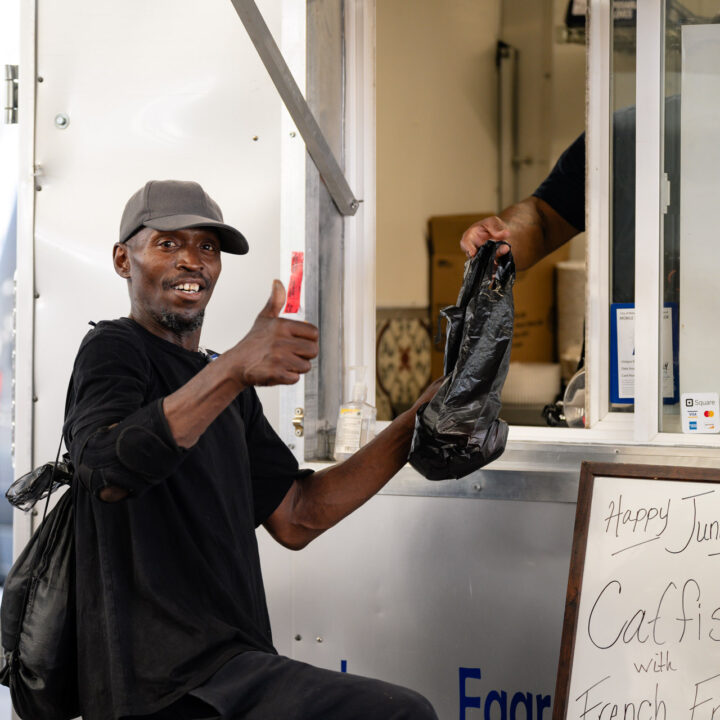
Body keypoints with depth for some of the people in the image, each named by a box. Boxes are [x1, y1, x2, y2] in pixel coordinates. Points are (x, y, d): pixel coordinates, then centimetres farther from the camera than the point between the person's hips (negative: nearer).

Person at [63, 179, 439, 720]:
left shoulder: (221, 383, 22)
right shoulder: (112, 349, -4)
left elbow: (294, 518, 15)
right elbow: (105, 471, -26)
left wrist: (417, 425, 8)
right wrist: (235, 369, -38)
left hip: (231, 665, 9)